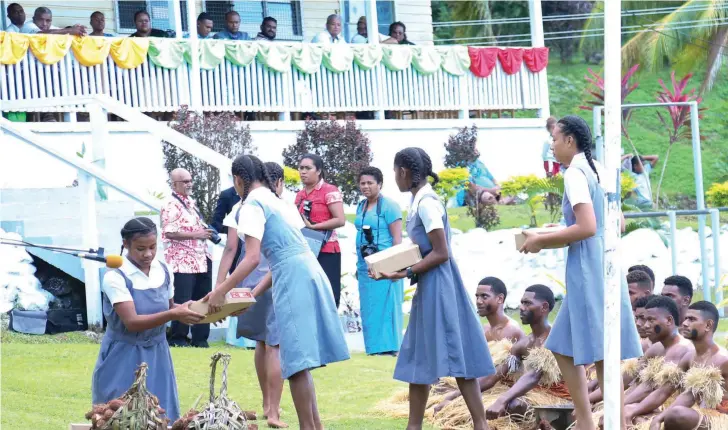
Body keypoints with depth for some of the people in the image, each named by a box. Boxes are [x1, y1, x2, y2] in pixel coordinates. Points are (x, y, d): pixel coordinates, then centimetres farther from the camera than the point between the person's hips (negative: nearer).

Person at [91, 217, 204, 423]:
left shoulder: (164, 272, 0)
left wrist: (183, 310, -9)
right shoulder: (116, 277, -18)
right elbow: (132, 322, -24)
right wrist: (173, 315, -34)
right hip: (124, 358, -5)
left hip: (156, 355, 5)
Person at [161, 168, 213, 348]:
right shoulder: (171, 205, -12)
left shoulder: (191, 202, 17)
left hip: (200, 260, 9)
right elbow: (170, 233, -21)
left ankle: (200, 338, 16)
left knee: (202, 300, 10)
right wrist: (196, 235, -21)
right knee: (182, 301, -5)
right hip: (182, 262, -9)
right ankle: (178, 338, 4)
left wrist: (206, 232, 10)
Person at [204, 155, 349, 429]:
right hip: (308, 273, 9)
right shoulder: (277, 200, 23)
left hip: (293, 281, -9)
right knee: (300, 360, 15)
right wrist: (253, 294, 23)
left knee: (297, 361, -7)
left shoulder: (253, 204, -5)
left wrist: (221, 291, -10)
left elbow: (253, 258, -14)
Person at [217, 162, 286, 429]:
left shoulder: (240, 210, 5)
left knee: (261, 341, 20)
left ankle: (267, 404, 31)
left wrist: (219, 287, 2)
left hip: (248, 284, 4)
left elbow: (231, 249, 1)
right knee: (275, 346, -4)